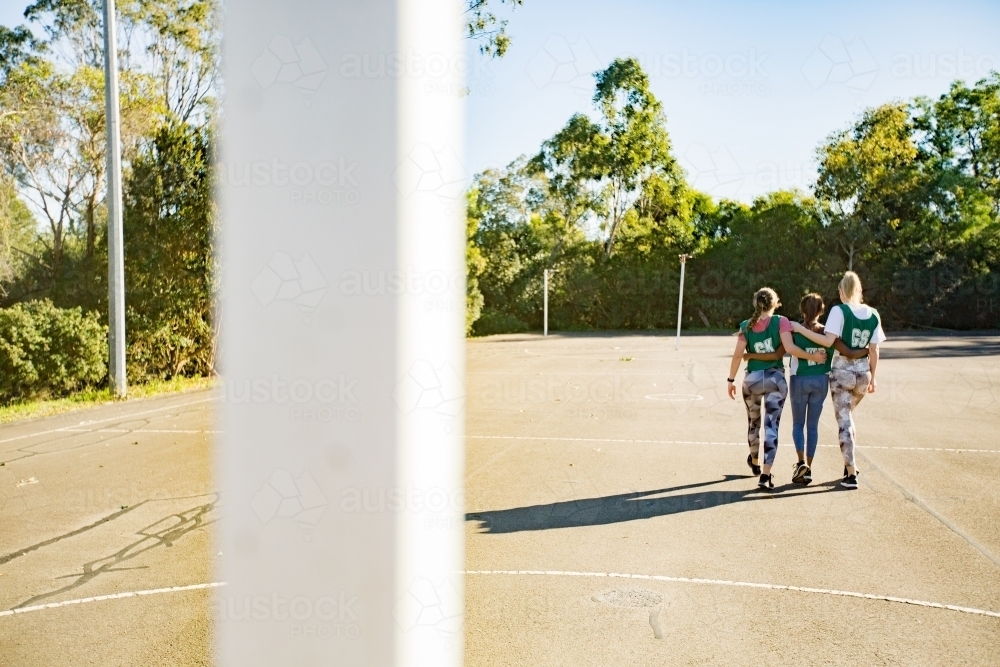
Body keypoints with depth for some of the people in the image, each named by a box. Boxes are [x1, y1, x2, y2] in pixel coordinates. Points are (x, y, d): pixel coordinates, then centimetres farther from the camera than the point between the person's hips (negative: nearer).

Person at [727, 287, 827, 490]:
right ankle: (765, 475, -9)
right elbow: (789, 347, -19)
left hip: (752, 379, 2)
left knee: (753, 422, 21)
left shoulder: (746, 326, -2)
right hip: (775, 379, -2)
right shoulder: (781, 322, -7)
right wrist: (813, 356, -11)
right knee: (771, 425, -1)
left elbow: (738, 355, -5)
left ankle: (754, 462, 42)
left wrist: (731, 379, 1)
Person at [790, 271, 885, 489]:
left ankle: (851, 474, -1)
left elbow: (828, 341, -20)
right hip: (863, 373, 5)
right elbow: (874, 350, 6)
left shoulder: (839, 311, -10)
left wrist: (800, 329, -15)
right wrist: (873, 377, 14)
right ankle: (850, 464, 27)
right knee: (848, 415, 24)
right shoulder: (873, 314, 5)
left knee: (844, 420, 0)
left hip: (842, 371, -5)